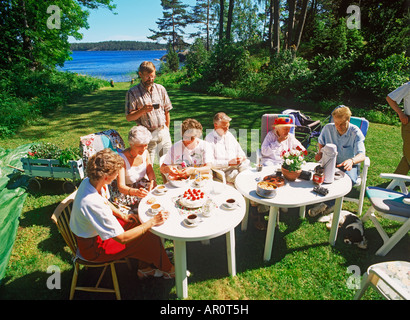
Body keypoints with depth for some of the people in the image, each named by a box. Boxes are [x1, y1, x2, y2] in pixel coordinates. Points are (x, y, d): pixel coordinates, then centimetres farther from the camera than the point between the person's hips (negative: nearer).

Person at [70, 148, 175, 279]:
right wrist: (152, 222, -29)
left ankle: (145, 268, 21)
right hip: (93, 247, -9)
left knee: (138, 220, 7)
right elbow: (122, 238, -34)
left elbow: (105, 203, 11)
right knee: (151, 239, -8)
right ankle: (166, 269, 22)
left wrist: (123, 216, 4)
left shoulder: (89, 181, -12)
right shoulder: (92, 203, -39)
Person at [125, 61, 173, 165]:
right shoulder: (133, 92, -2)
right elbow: (129, 117, -5)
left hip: (163, 132, 4)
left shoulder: (160, 89, 9)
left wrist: (166, 129, 14)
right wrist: (142, 110, -20)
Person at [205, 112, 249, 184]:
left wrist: (242, 157, 3)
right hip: (223, 169, -6)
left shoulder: (229, 135, 17)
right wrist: (228, 163, -18)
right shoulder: (209, 138, -5)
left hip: (238, 164, 6)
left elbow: (239, 149, 27)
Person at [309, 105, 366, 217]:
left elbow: (362, 155, -23)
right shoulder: (328, 128, -4)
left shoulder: (355, 132, -13)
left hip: (349, 166, -2)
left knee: (348, 178, -37)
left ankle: (327, 203, -20)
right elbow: (320, 142, 18)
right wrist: (320, 151, -6)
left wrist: (351, 161, -47)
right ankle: (332, 204, -20)